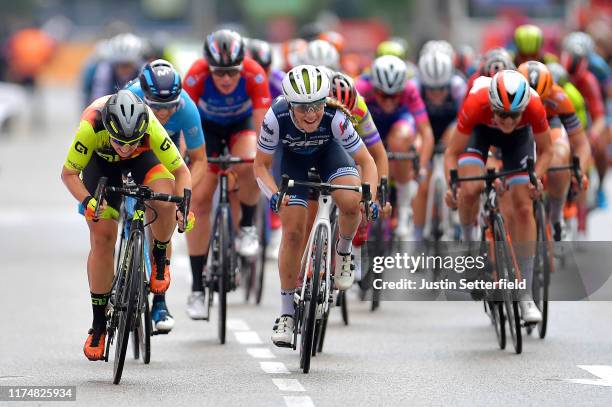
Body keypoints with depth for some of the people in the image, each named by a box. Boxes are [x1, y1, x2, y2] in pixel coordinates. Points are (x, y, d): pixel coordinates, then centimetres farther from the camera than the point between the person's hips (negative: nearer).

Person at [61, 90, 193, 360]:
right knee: (102, 237, -9)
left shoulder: (151, 127, -40)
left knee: (164, 202, -31)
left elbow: (181, 170, -27)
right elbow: (69, 173, -26)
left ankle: (160, 258, 1)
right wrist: (87, 202, -43)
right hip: (101, 160, 0)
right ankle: (98, 323, 3)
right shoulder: (91, 127, -40)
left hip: (143, 157, 0)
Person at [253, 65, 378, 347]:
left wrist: (370, 196, -42)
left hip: (328, 150, 0)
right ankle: (286, 313, 4)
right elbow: (261, 165, -22)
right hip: (292, 157, 0)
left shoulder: (335, 118, -36)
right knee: (293, 232, -8)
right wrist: (274, 195, -40)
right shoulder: (277, 118, -36)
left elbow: (366, 160, -25)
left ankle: (343, 252, 4)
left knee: (351, 204, -29)